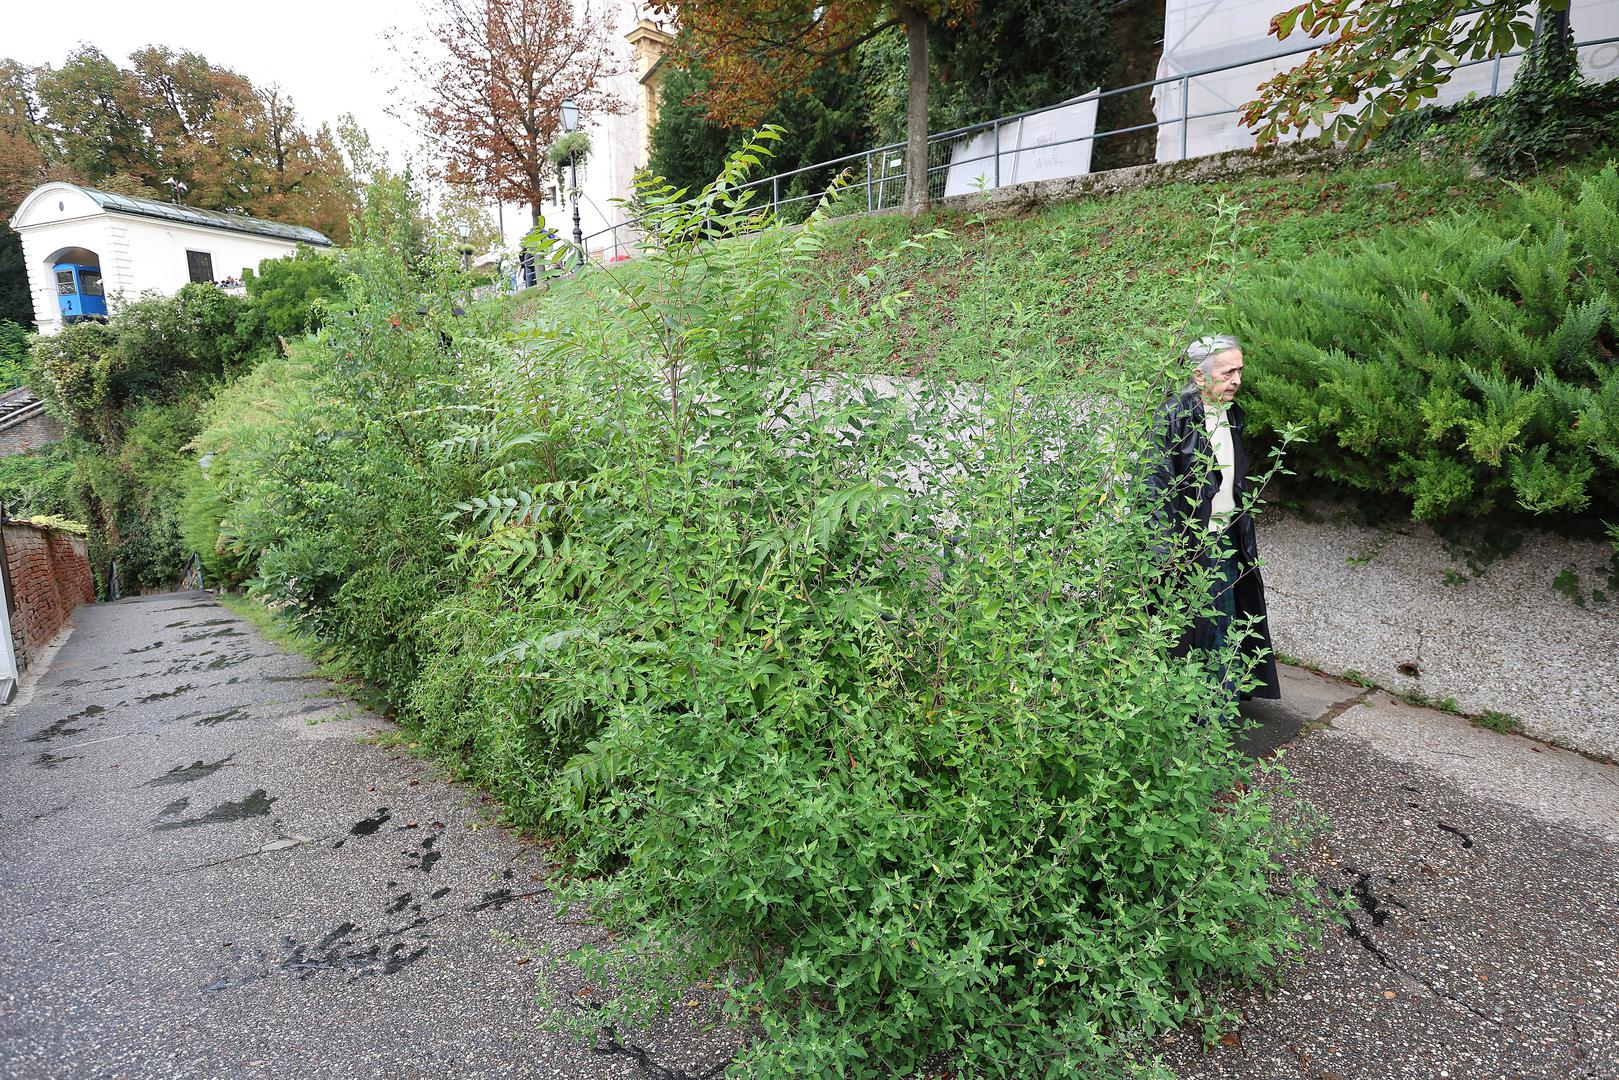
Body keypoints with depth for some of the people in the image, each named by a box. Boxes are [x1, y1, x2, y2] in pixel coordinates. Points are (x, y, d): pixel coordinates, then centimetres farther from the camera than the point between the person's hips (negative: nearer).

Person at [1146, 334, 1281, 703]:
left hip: (1227, 535, 7)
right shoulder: (1174, 414, -14)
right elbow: (1158, 482, -18)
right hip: (1191, 540, -7)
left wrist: (1245, 530, 19)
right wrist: (1169, 544, -23)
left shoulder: (1232, 414, 10)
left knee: (1226, 616, 12)